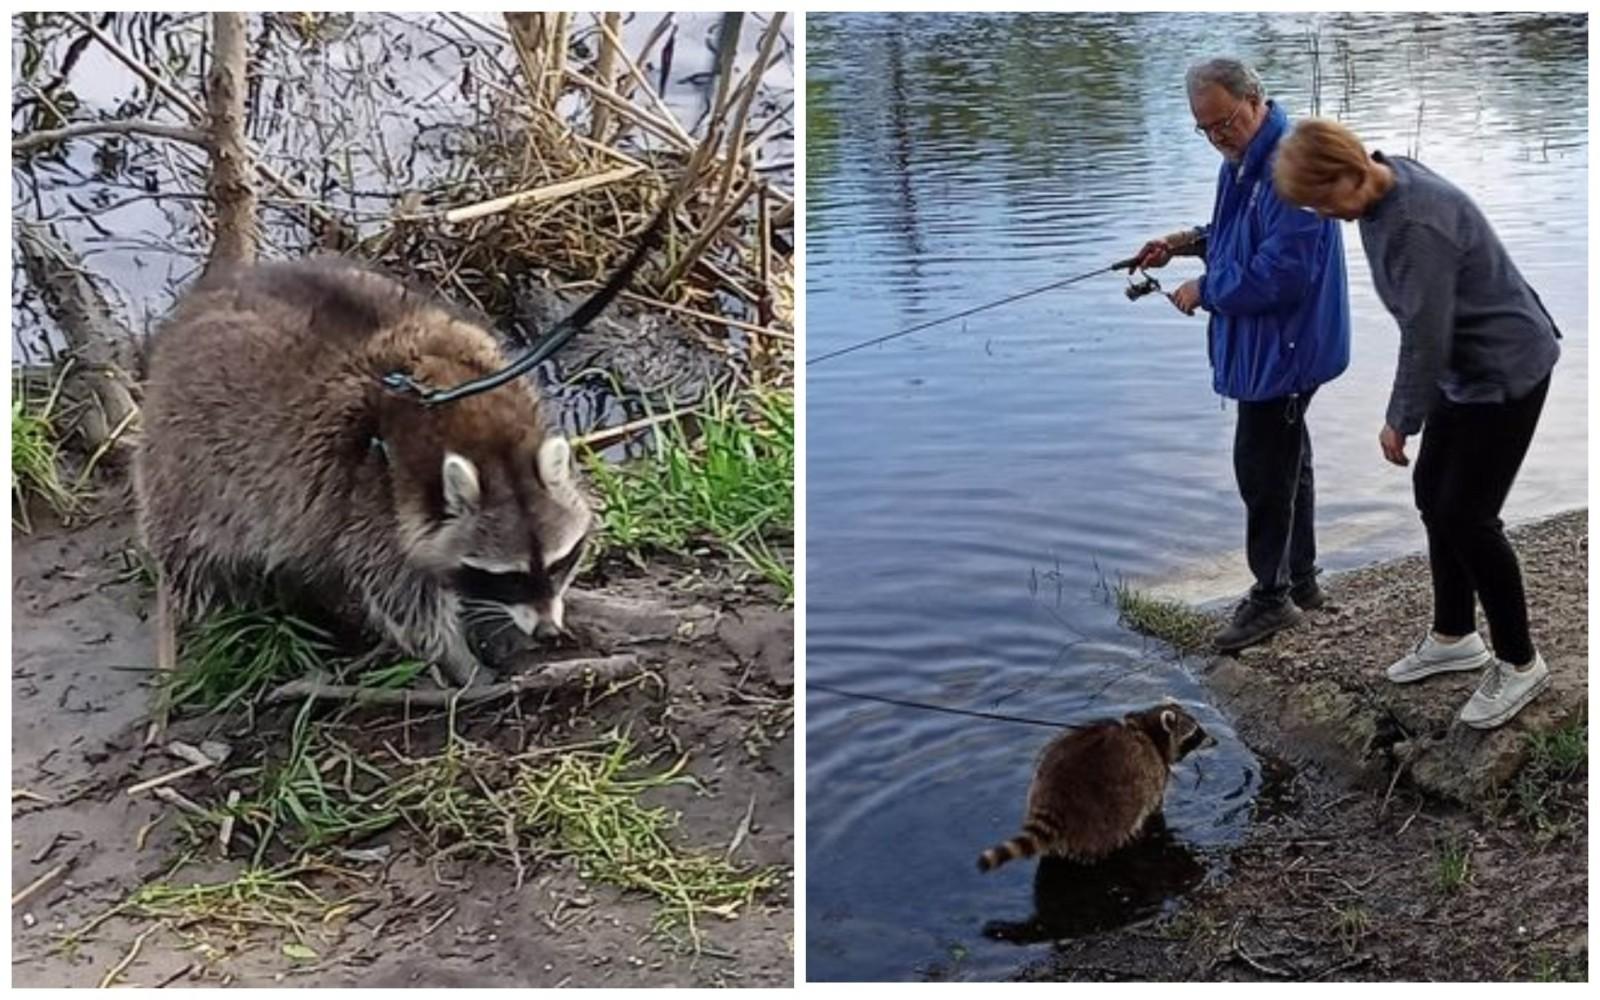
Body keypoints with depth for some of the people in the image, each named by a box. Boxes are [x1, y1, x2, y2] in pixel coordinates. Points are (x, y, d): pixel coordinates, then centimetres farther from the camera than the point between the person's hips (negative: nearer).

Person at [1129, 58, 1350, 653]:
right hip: (1265, 344, 11)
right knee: (1287, 460, 18)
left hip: (1284, 346, -11)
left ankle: (1270, 597, 9)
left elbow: (1280, 273, -28)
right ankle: (1301, 583, 31)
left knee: (1262, 468, -4)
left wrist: (1204, 291, -16)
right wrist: (1184, 243, 8)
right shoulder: (1242, 160, 10)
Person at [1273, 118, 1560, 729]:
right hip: (1465, 369, 9)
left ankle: (1519, 663, 13)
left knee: (1466, 516, -5)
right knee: (1433, 495, 14)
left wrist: (1401, 420, -11)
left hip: (1507, 369, -9)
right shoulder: (1379, 191, -2)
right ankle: (1454, 636, 31)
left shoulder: (1417, 223, -31)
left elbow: (1425, 336, -23)